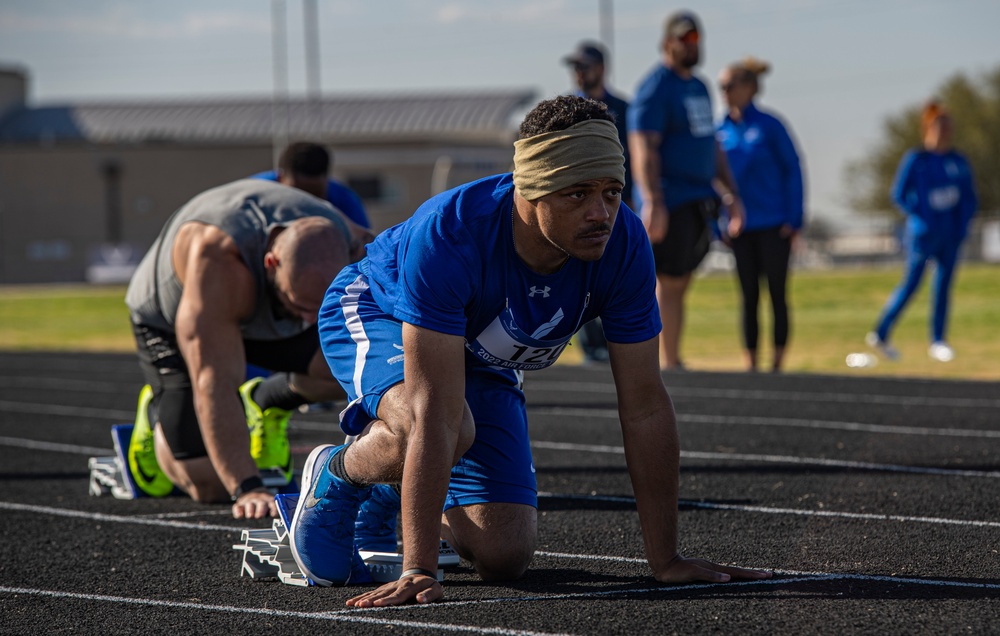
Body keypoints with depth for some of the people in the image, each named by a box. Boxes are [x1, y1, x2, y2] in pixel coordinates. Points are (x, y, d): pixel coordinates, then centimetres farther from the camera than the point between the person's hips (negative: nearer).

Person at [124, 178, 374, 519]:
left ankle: (268, 402, 6)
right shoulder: (216, 258, -45)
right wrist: (247, 489, -53)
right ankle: (158, 414, 18)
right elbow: (214, 381, -47)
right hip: (170, 320, -4)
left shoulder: (356, 252, -32)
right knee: (208, 484, -16)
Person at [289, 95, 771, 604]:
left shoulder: (623, 245, -29)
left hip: (483, 361, 5)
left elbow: (644, 405, -21)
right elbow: (437, 413, -45)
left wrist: (665, 560, -19)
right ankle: (334, 477, -4)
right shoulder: (447, 235, -42)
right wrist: (418, 572, -47)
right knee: (453, 431, -38)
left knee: (504, 556, -6)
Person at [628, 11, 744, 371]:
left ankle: (670, 360, 11)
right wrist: (652, 203, -28)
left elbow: (711, 145, 26)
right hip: (670, 203, -8)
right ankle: (668, 363, -4)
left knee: (680, 283, 8)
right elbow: (643, 148, -19)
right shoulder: (656, 88, -10)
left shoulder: (698, 87, 18)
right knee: (670, 283, -7)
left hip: (699, 201, 8)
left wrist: (731, 194, 22)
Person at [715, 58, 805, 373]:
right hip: (740, 227, 3)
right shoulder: (720, 131, 4)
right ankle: (750, 364, 10)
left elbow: (793, 170, -4)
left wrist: (794, 219, -10)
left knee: (777, 294, 2)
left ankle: (778, 362, 7)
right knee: (749, 296, 6)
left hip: (773, 225, -3)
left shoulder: (768, 125, -6)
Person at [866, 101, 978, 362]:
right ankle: (879, 334, 4)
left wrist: (962, 224, -1)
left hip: (950, 235, 5)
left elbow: (970, 198, 14)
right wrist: (921, 218, -12)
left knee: (943, 286, 4)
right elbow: (899, 194, -3)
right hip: (923, 235, -4)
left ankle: (938, 341, 9)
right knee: (910, 284, -6)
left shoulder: (959, 162, 8)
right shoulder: (915, 160, -4)